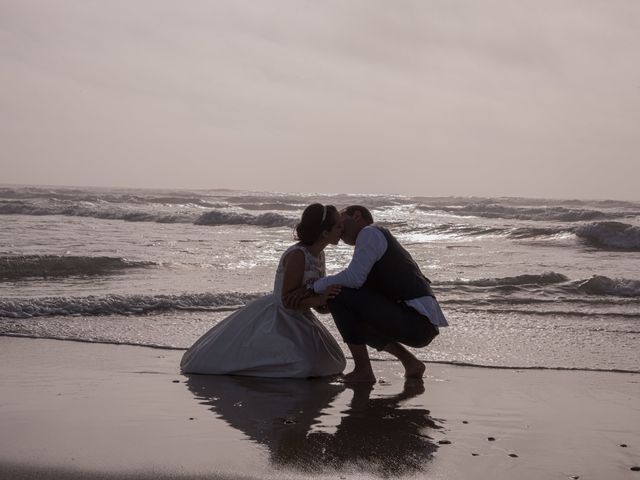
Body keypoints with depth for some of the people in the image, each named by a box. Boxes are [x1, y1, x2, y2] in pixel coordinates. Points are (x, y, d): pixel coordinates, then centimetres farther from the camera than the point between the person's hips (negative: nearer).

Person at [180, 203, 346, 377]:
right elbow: (287, 299, -28)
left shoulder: (320, 255, 1)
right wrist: (319, 299, -36)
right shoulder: (297, 255, -28)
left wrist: (322, 302, -12)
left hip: (297, 319, 9)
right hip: (274, 316, -9)